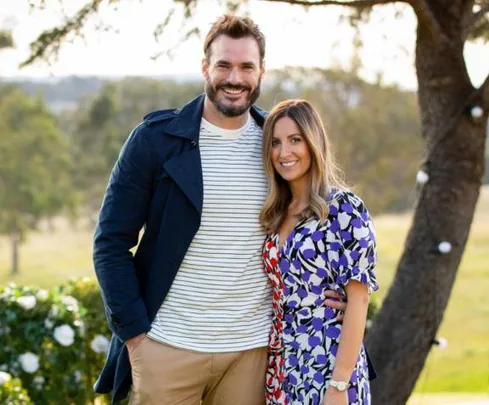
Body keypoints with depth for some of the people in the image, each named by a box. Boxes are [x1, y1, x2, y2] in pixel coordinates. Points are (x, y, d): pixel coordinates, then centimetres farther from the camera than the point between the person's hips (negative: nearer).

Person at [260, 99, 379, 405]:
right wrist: (273, 368, 7)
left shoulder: (345, 209, -10)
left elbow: (358, 300, -13)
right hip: (281, 368, 6)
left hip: (327, 365, -6)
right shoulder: (275, 214, 9)